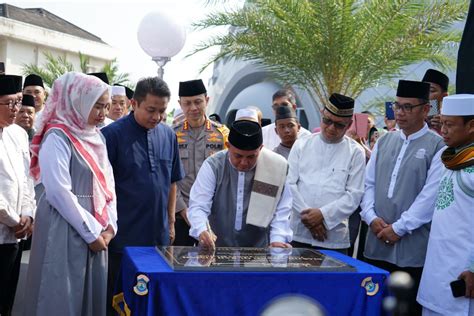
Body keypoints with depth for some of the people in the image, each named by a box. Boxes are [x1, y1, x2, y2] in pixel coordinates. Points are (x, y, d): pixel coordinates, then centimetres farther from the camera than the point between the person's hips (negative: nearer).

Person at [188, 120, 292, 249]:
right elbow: (198, 206, -10)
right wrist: (202, 231, -29)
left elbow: (281, 211, 1)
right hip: (214, 248, -2)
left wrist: (278, 239, -16)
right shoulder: (213, 166, -5)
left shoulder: (275, 169, -4)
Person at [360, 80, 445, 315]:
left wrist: (399, 228, -13)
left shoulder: (437, 146, -6)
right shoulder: (384, 141, 12)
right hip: (377, 243, 5)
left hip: (413, 247, -5)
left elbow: (431, 195, -12)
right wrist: (371, 217, -3)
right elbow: (369, 183, 12)